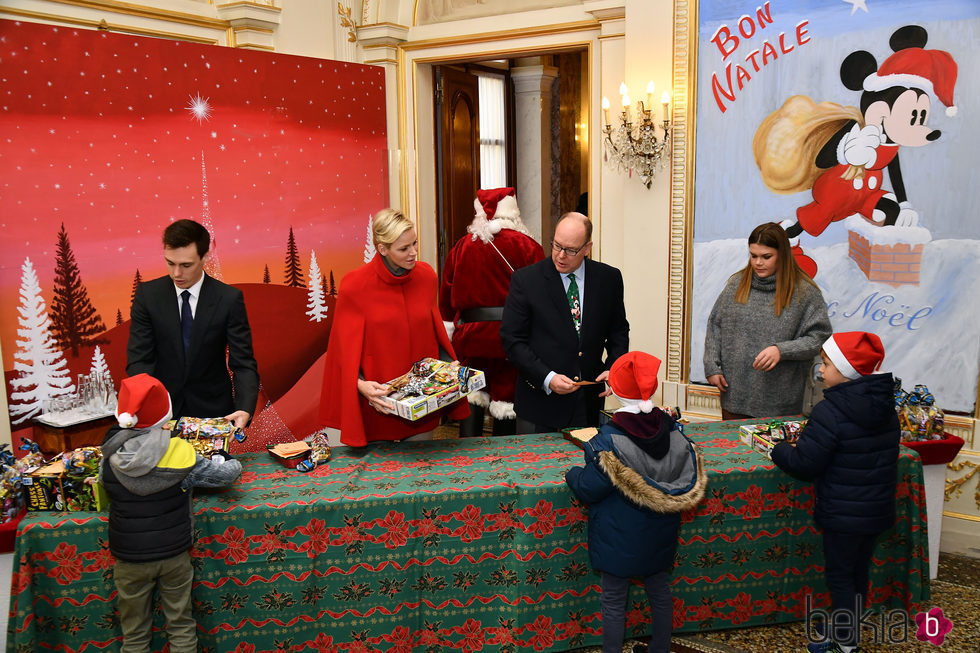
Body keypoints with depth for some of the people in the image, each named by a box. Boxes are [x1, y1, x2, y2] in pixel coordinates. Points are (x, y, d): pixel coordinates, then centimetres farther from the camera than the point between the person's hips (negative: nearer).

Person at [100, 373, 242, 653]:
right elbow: (230, 472, -7)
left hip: (129, 560, 1)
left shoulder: (110, 459, -11)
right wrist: (223, 462, 15)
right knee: (181, 627, 17)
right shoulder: (180, 454, -15)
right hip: (174, 556, -1)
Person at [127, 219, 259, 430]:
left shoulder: (229, 299, -9)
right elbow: (139, 359, -7)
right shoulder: (147, 294, -5)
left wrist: (245, 410, -28)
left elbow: (243, 363, -10)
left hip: (213, 410, -1)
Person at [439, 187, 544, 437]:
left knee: (471, 398, 11)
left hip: (470, 333, 2)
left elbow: (447, 296, 7)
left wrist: (451, 331, 17)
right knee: (506, 392, 7)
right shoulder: (527, 246, -6)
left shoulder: (461, 247, 2)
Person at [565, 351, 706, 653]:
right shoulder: (672, 430, -8)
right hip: (660, 536, 5)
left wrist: (572, 474, 2)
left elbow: (589, 490, -18)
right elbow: (690, 480, 4)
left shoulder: (609, 440, -24)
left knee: (614, 601, 10)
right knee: (660, 591, 23)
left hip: (619, 538, -5)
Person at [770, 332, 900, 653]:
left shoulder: (831, 412, -24)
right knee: (857, 572, 20)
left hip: (843, 514, -8)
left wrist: (778, 449, -2)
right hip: (878, 509, 8)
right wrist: (804, 442, 11)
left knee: (839, 576, 8)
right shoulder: (886, 408, 1)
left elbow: (804, 463, -21)